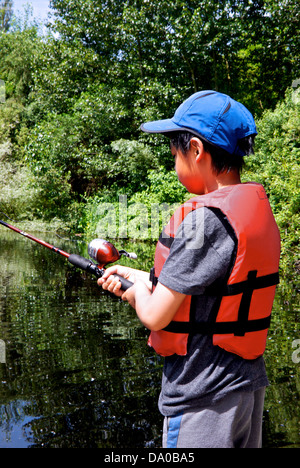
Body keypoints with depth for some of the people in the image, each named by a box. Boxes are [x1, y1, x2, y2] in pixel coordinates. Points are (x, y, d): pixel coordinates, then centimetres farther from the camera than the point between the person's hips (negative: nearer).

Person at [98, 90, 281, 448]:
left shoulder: (207, 219, -24)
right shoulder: (259, 210, 5)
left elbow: (155, 316, -21)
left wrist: (137, 290, 1)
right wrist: (134, 275, 18)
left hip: (203, 396, -9)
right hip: (249, 384, 9)